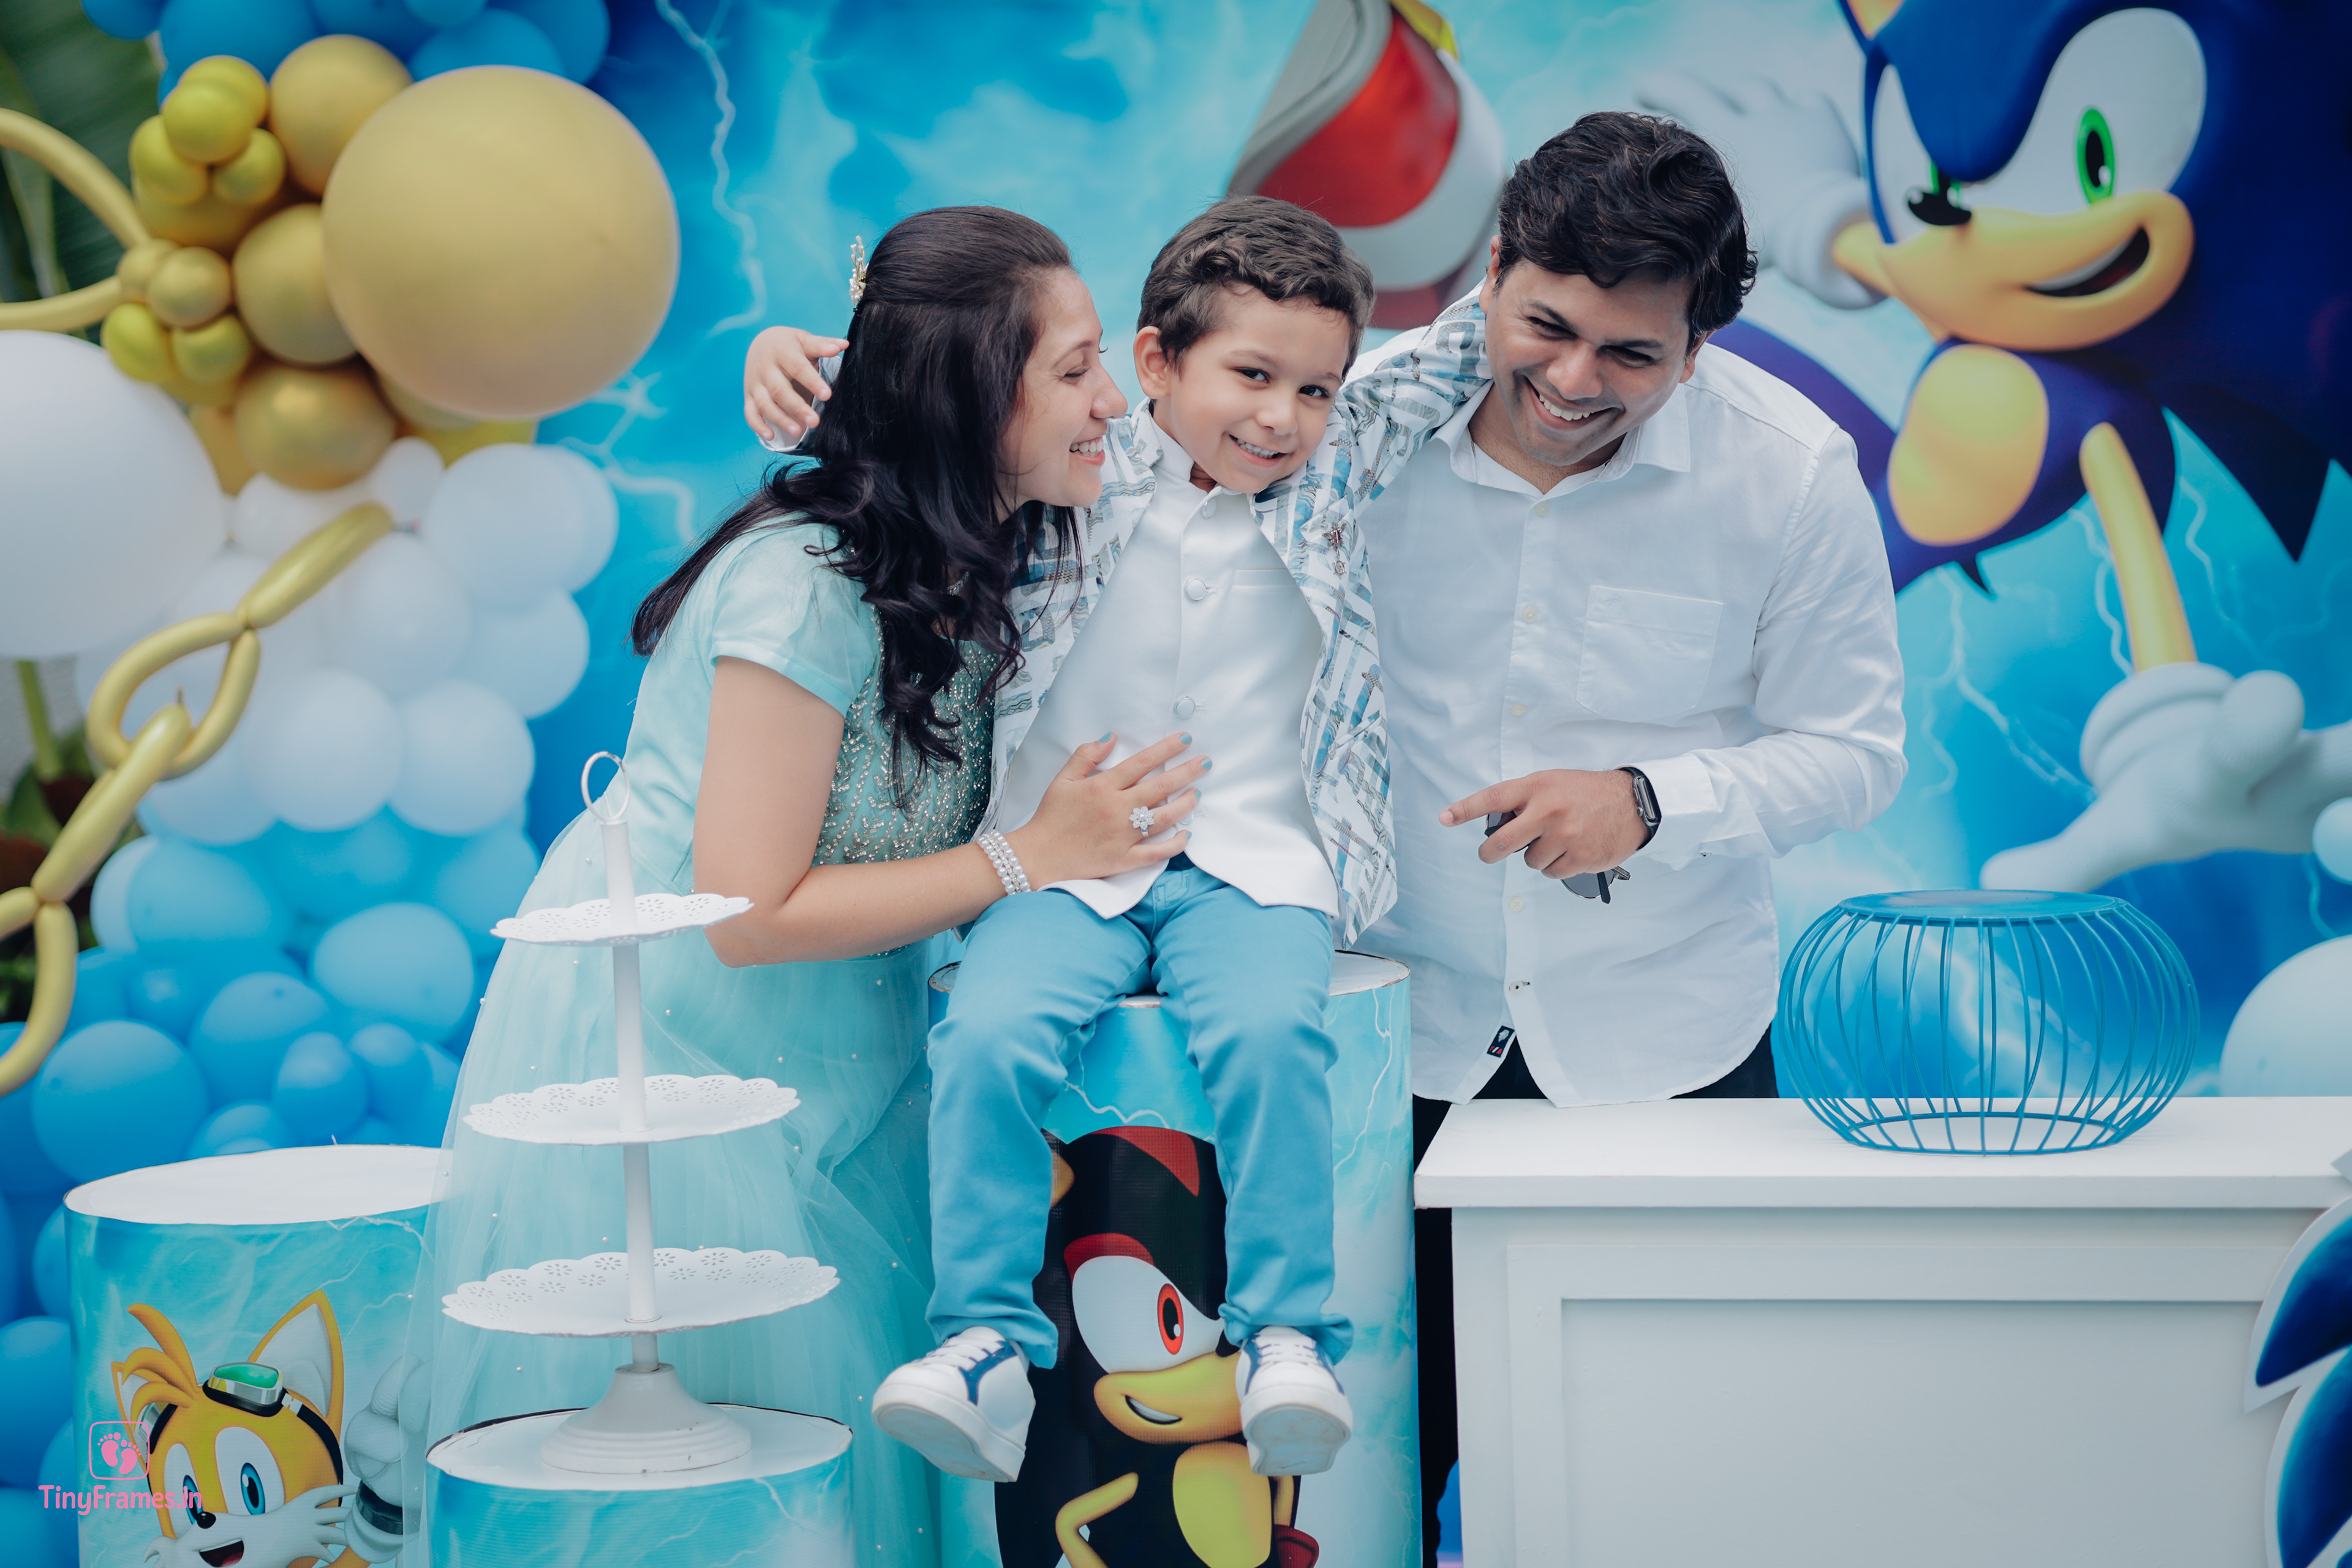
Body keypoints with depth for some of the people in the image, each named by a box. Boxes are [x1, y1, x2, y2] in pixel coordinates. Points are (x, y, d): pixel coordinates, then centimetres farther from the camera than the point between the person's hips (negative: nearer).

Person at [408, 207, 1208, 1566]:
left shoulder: (991, 557, -4)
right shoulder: (808, 587, -28)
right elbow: (752, 914, -28)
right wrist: (1032, 858, -25)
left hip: (825, 1048, 8)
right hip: (658, 1042, -8)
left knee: (851, 1420, 11)